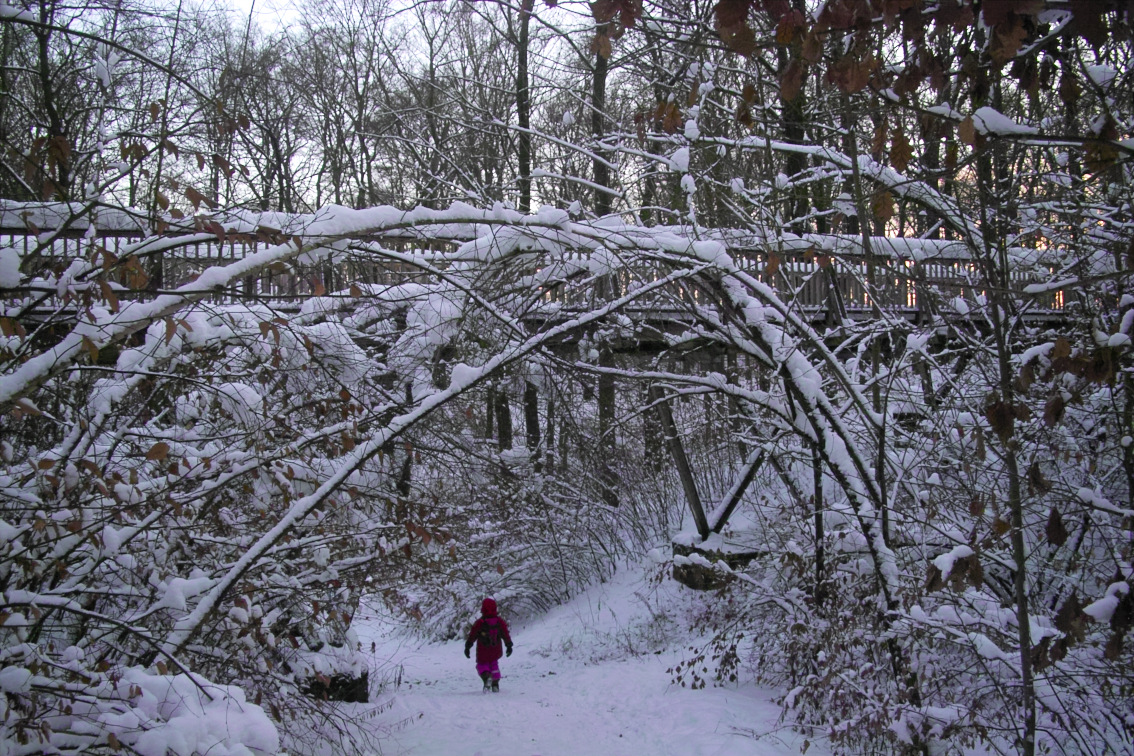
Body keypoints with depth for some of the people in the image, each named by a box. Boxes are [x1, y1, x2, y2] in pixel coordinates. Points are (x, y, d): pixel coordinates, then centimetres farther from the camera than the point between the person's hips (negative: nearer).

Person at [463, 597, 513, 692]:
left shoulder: (479, 623, -15)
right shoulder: (500, 621, -6)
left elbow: (472, 636, -10)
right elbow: (506, 635, 1)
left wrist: (467, 647, 1)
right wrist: (509, 646, 13)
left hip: (483, 653, -3)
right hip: (496, 651, 3)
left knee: (482, 665, 14)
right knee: (494, 664, 25)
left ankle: (486, 677, -19)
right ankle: (495, 684, 18)